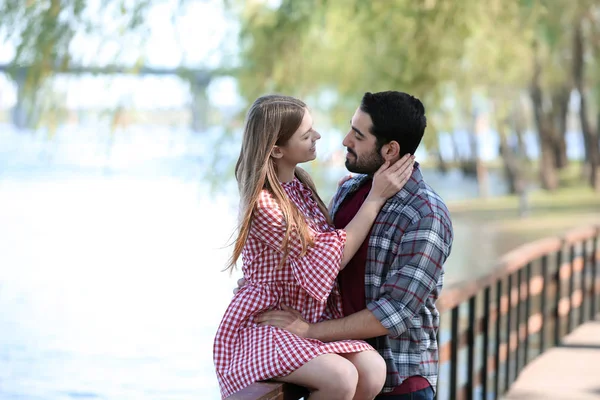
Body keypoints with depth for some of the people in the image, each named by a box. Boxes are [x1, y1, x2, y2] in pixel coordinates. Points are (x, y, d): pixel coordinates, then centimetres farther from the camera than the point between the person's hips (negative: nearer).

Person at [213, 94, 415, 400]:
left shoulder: (300, 184, 6)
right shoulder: (262, 204, -19)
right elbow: (330, 258, -18)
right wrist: (376, 197, -15)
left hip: (313, 317, 7)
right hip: (264, 325, -7)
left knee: (372, 370, -20)